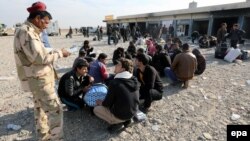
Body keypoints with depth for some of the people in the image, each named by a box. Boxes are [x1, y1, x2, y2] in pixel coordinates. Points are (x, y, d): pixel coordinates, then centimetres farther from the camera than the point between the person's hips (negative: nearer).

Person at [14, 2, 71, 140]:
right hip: (38, 79, -11)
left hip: (37, 78, 11)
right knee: (55, 109, -5)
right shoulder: (26, 31, -18)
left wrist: (55, 53, 4)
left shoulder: (29, 31, 14)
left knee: (40, 109, 20)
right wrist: (59, 53, -14)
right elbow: (39, 57, -25)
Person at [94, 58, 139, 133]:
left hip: (119, 115, -6)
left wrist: (101, 102, 10)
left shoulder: (115, 82, -24)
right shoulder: (135, 80, -5)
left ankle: (117, 123, 2)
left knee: (96, 109, 14)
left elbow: (107, 103, -13)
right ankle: (126, 120, 13)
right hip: (132, 113, 6)